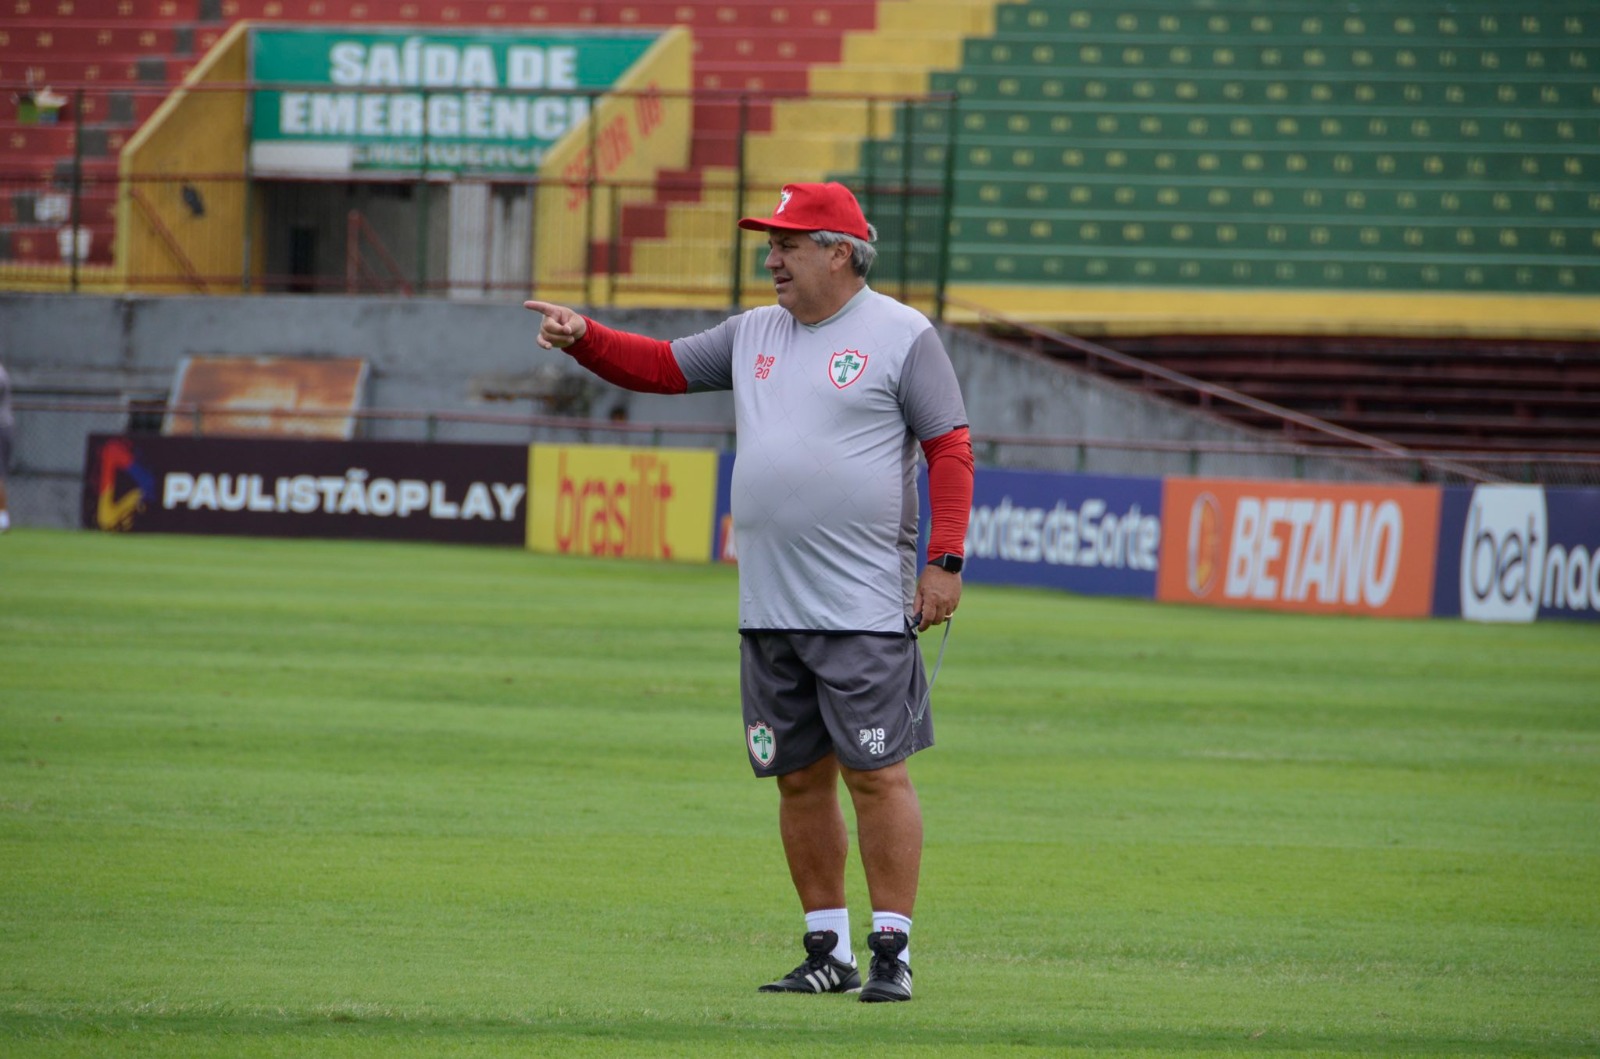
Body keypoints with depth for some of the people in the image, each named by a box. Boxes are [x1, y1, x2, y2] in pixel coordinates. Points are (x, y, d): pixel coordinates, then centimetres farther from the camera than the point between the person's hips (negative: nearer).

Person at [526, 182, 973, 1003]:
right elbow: (660, 367, 19)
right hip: (768, 611, 7)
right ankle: (829, 951, 15)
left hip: (864, 610, -6)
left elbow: (951, 448, -6)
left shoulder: (902, 336, -3)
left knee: (876, 773, -8)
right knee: (800, 778, 8)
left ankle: (892, 950, -4)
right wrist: (583, 339, 1)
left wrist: (945, 560, -13)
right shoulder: (754, 334, 15)